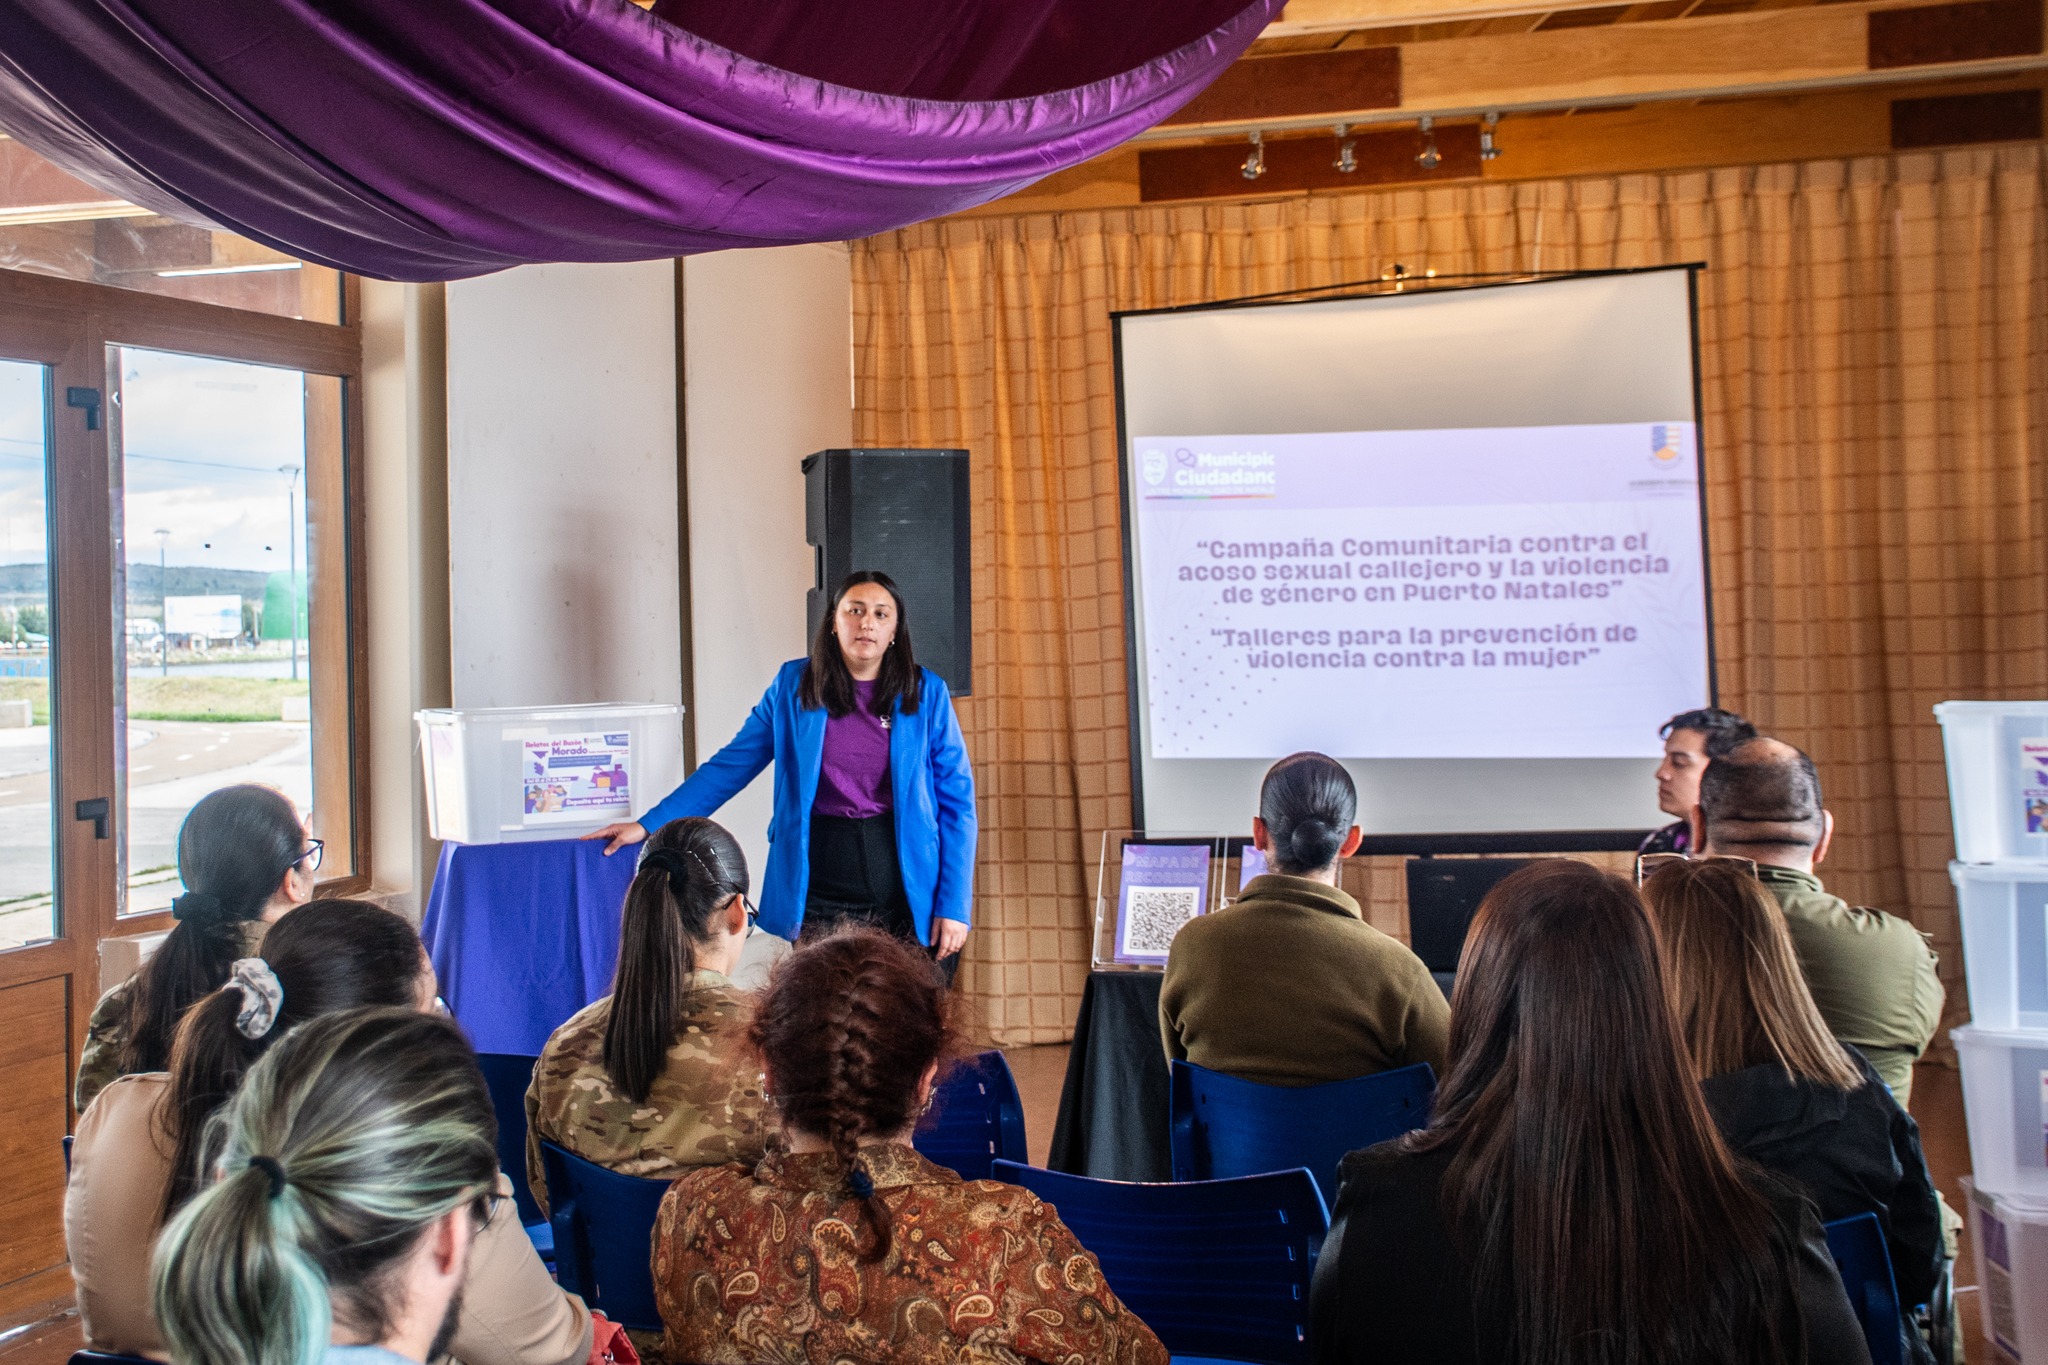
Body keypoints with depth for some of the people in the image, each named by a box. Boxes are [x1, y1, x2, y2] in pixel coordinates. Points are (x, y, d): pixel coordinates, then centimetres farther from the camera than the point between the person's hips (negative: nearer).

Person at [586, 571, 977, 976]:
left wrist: (953, 906, -3)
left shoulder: (926, 693, 3)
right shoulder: (793, 685, 5)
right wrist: (648, 825, 1)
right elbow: (728, 766, 8)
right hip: (817, 895, 0)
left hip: (910, 897, 0)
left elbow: (956, 802, 2)